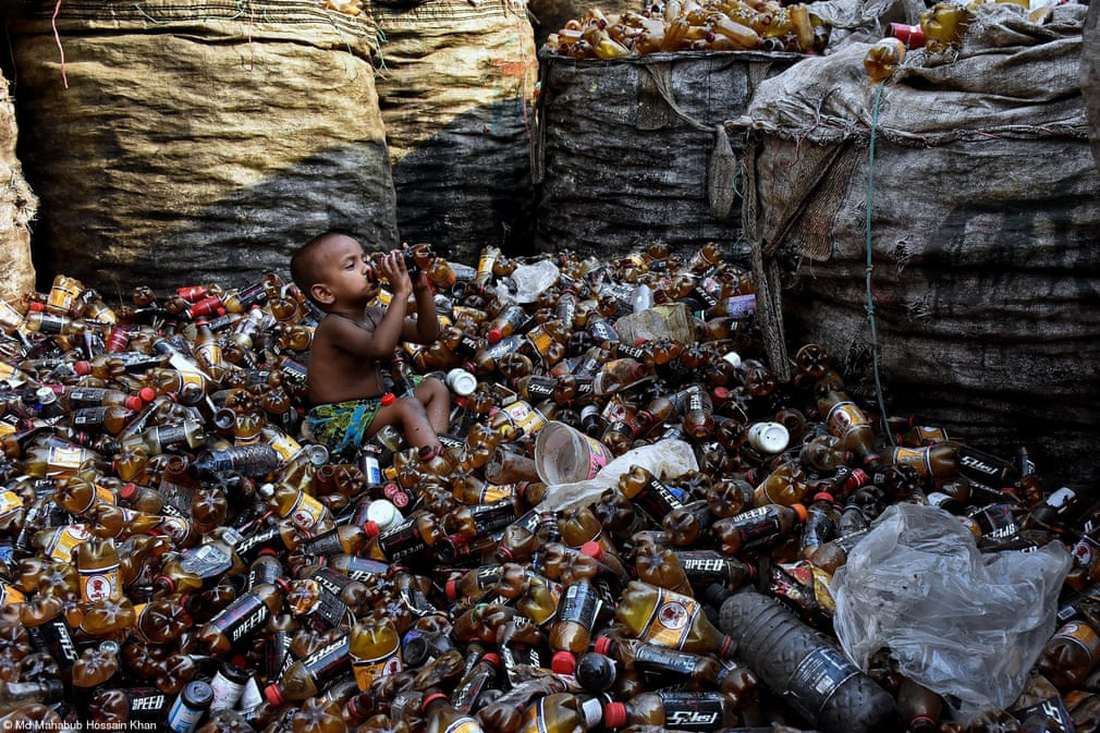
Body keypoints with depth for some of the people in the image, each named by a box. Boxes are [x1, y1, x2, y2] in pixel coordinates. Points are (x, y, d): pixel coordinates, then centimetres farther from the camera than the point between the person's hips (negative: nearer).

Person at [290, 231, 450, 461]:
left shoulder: (375, 316, 8)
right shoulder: (333, 326, -19)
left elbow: (427, 334, 9)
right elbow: (380, 347, -39)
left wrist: (421, 289, -6)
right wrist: (401, 294, -33)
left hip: (372, 411, 10)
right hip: (337, 425, -10)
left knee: (435, 387, 6)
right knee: (408, 406, -27)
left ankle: (437, 442, -17)